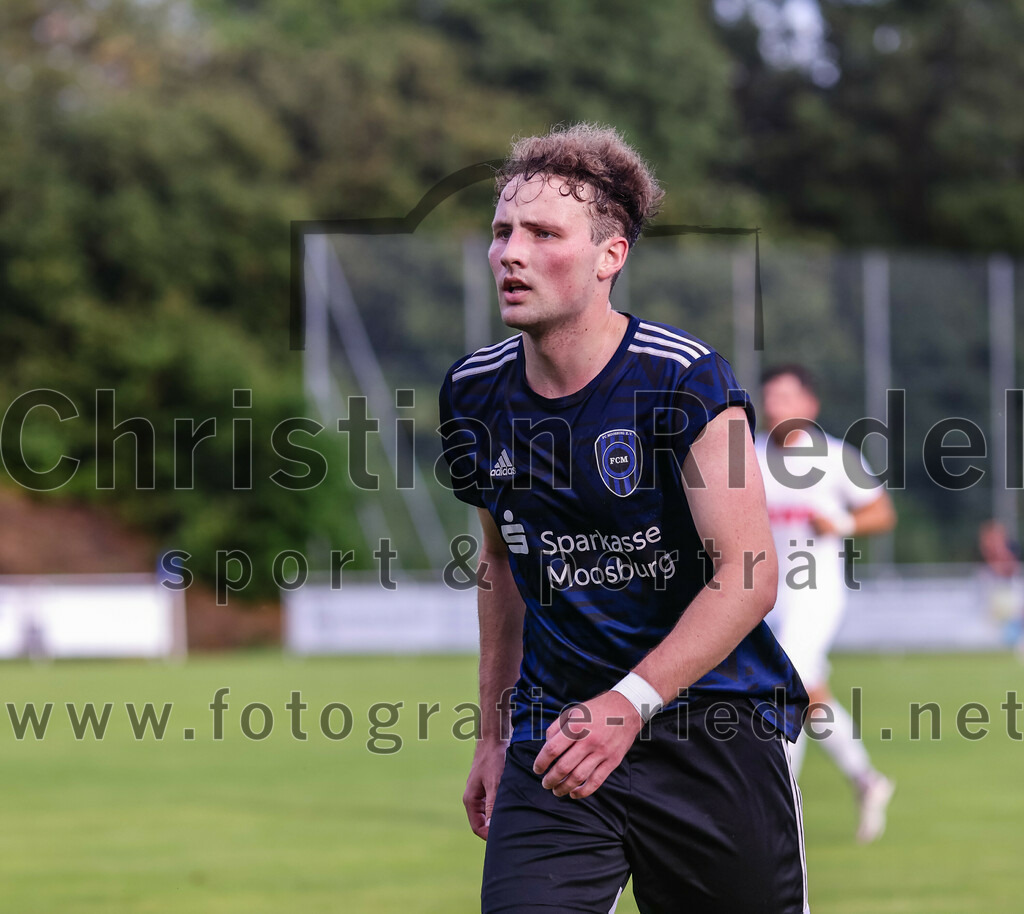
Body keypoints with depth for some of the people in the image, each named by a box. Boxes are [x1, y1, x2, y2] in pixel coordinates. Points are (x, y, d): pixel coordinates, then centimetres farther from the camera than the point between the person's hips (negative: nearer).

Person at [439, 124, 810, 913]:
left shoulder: (681, 378, -13)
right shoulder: (475, 392, 4)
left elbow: (748, 574, -16)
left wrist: (629, 703, -26)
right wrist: (494, 735, 20)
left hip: (712, 727, -3)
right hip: (555, 729, 3)